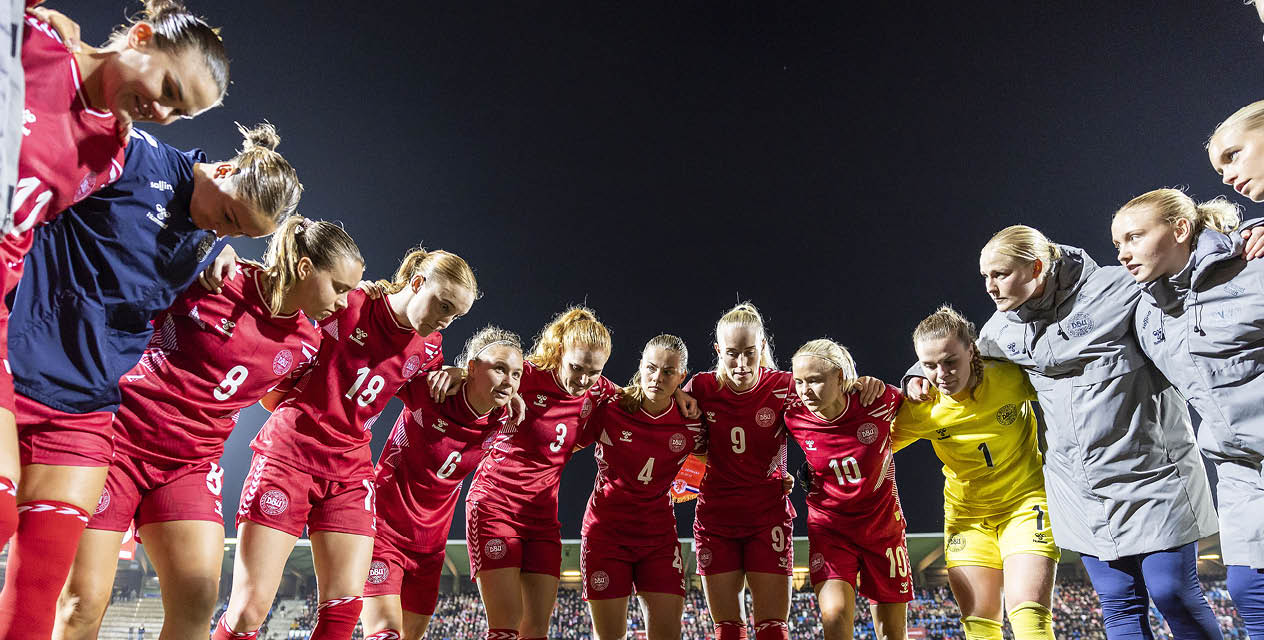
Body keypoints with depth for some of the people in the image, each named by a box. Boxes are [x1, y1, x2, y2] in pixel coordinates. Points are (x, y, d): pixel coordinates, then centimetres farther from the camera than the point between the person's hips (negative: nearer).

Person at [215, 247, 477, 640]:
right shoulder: (345, 305, -8)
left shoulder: (429, 350, 6)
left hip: (350, 471, 4)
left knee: (344, 607, -4)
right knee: (249, 608, -5)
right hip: (288, 456, -4)